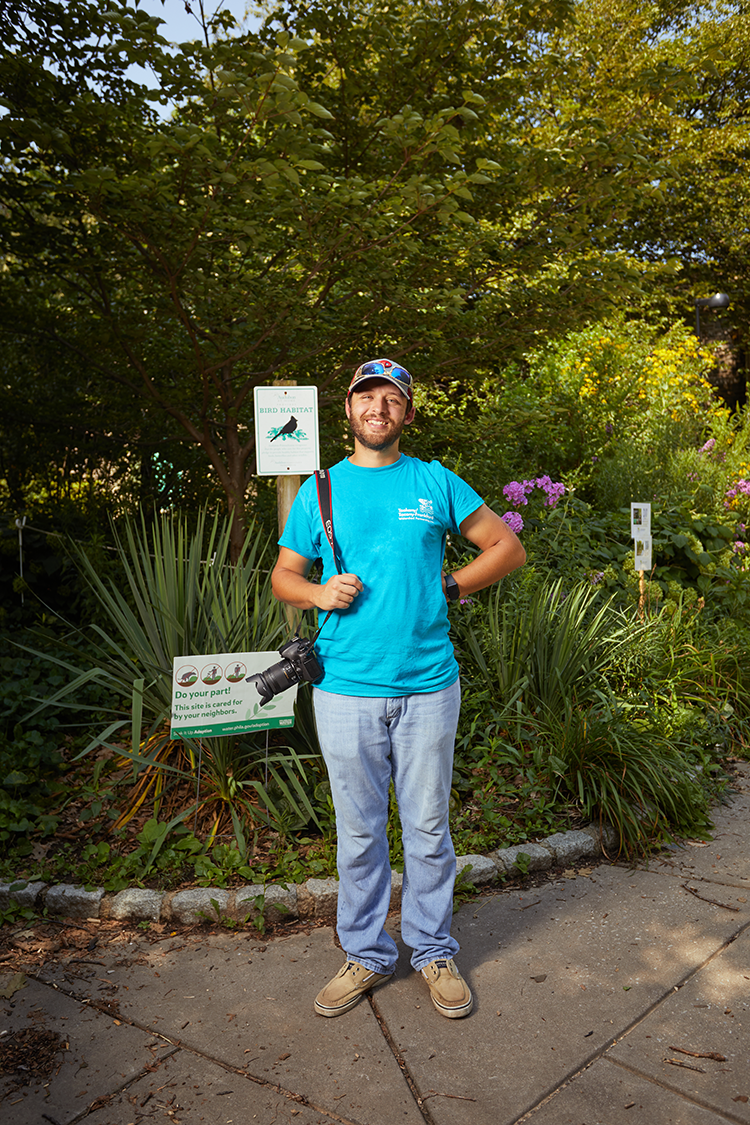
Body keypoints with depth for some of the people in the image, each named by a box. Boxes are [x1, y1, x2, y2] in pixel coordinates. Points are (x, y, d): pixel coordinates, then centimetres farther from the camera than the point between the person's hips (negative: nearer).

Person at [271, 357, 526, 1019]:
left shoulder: (435, 482, 4)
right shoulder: (319, 489, 6)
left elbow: (509, 548, 9)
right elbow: (283, 575, 12)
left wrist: (449, 588, -3)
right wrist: (320, 593, -9)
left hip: (428, 685, 0)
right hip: (346, 687, 1)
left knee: (428, 828, 12)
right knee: (359, 832, 12)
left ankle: (435, 952, 32)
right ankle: (366, 954, 31)